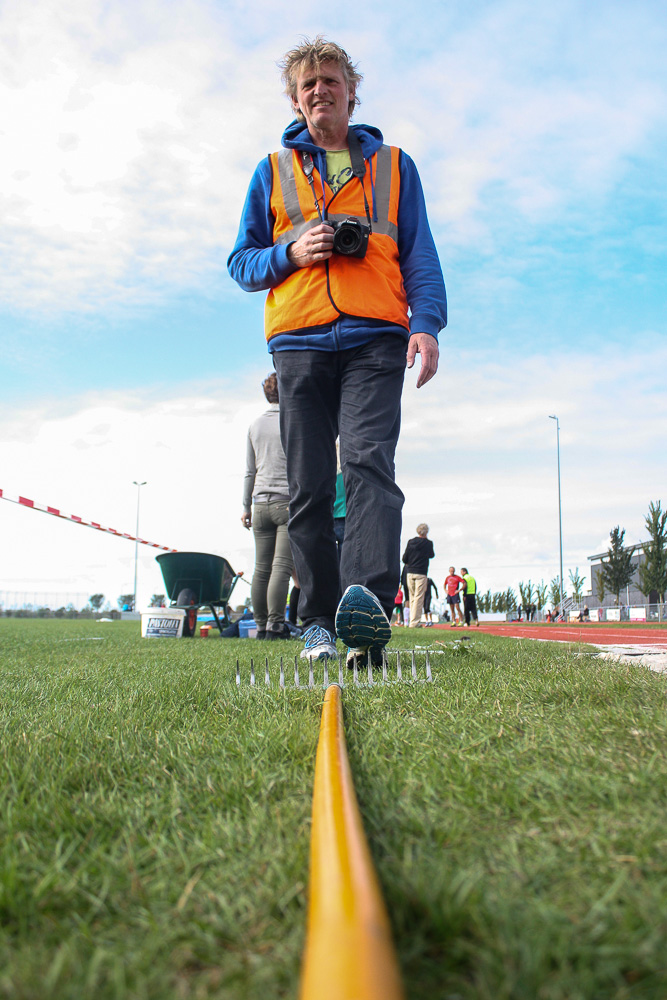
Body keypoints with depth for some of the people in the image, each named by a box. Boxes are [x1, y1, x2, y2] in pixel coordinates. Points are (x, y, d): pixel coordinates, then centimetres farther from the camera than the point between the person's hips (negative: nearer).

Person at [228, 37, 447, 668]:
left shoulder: (392, 165, 21)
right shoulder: (272, 172, 22)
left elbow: (420, 256, 13)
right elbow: (241, 262, 18)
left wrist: (427, 323, -5)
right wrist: (291, 253, -3)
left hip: (375, 339, -1)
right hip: (299, 342, 2)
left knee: (369, 462, -21)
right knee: (308, 487, -4)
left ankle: (369, 600, -32)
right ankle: (319, 623, 1)